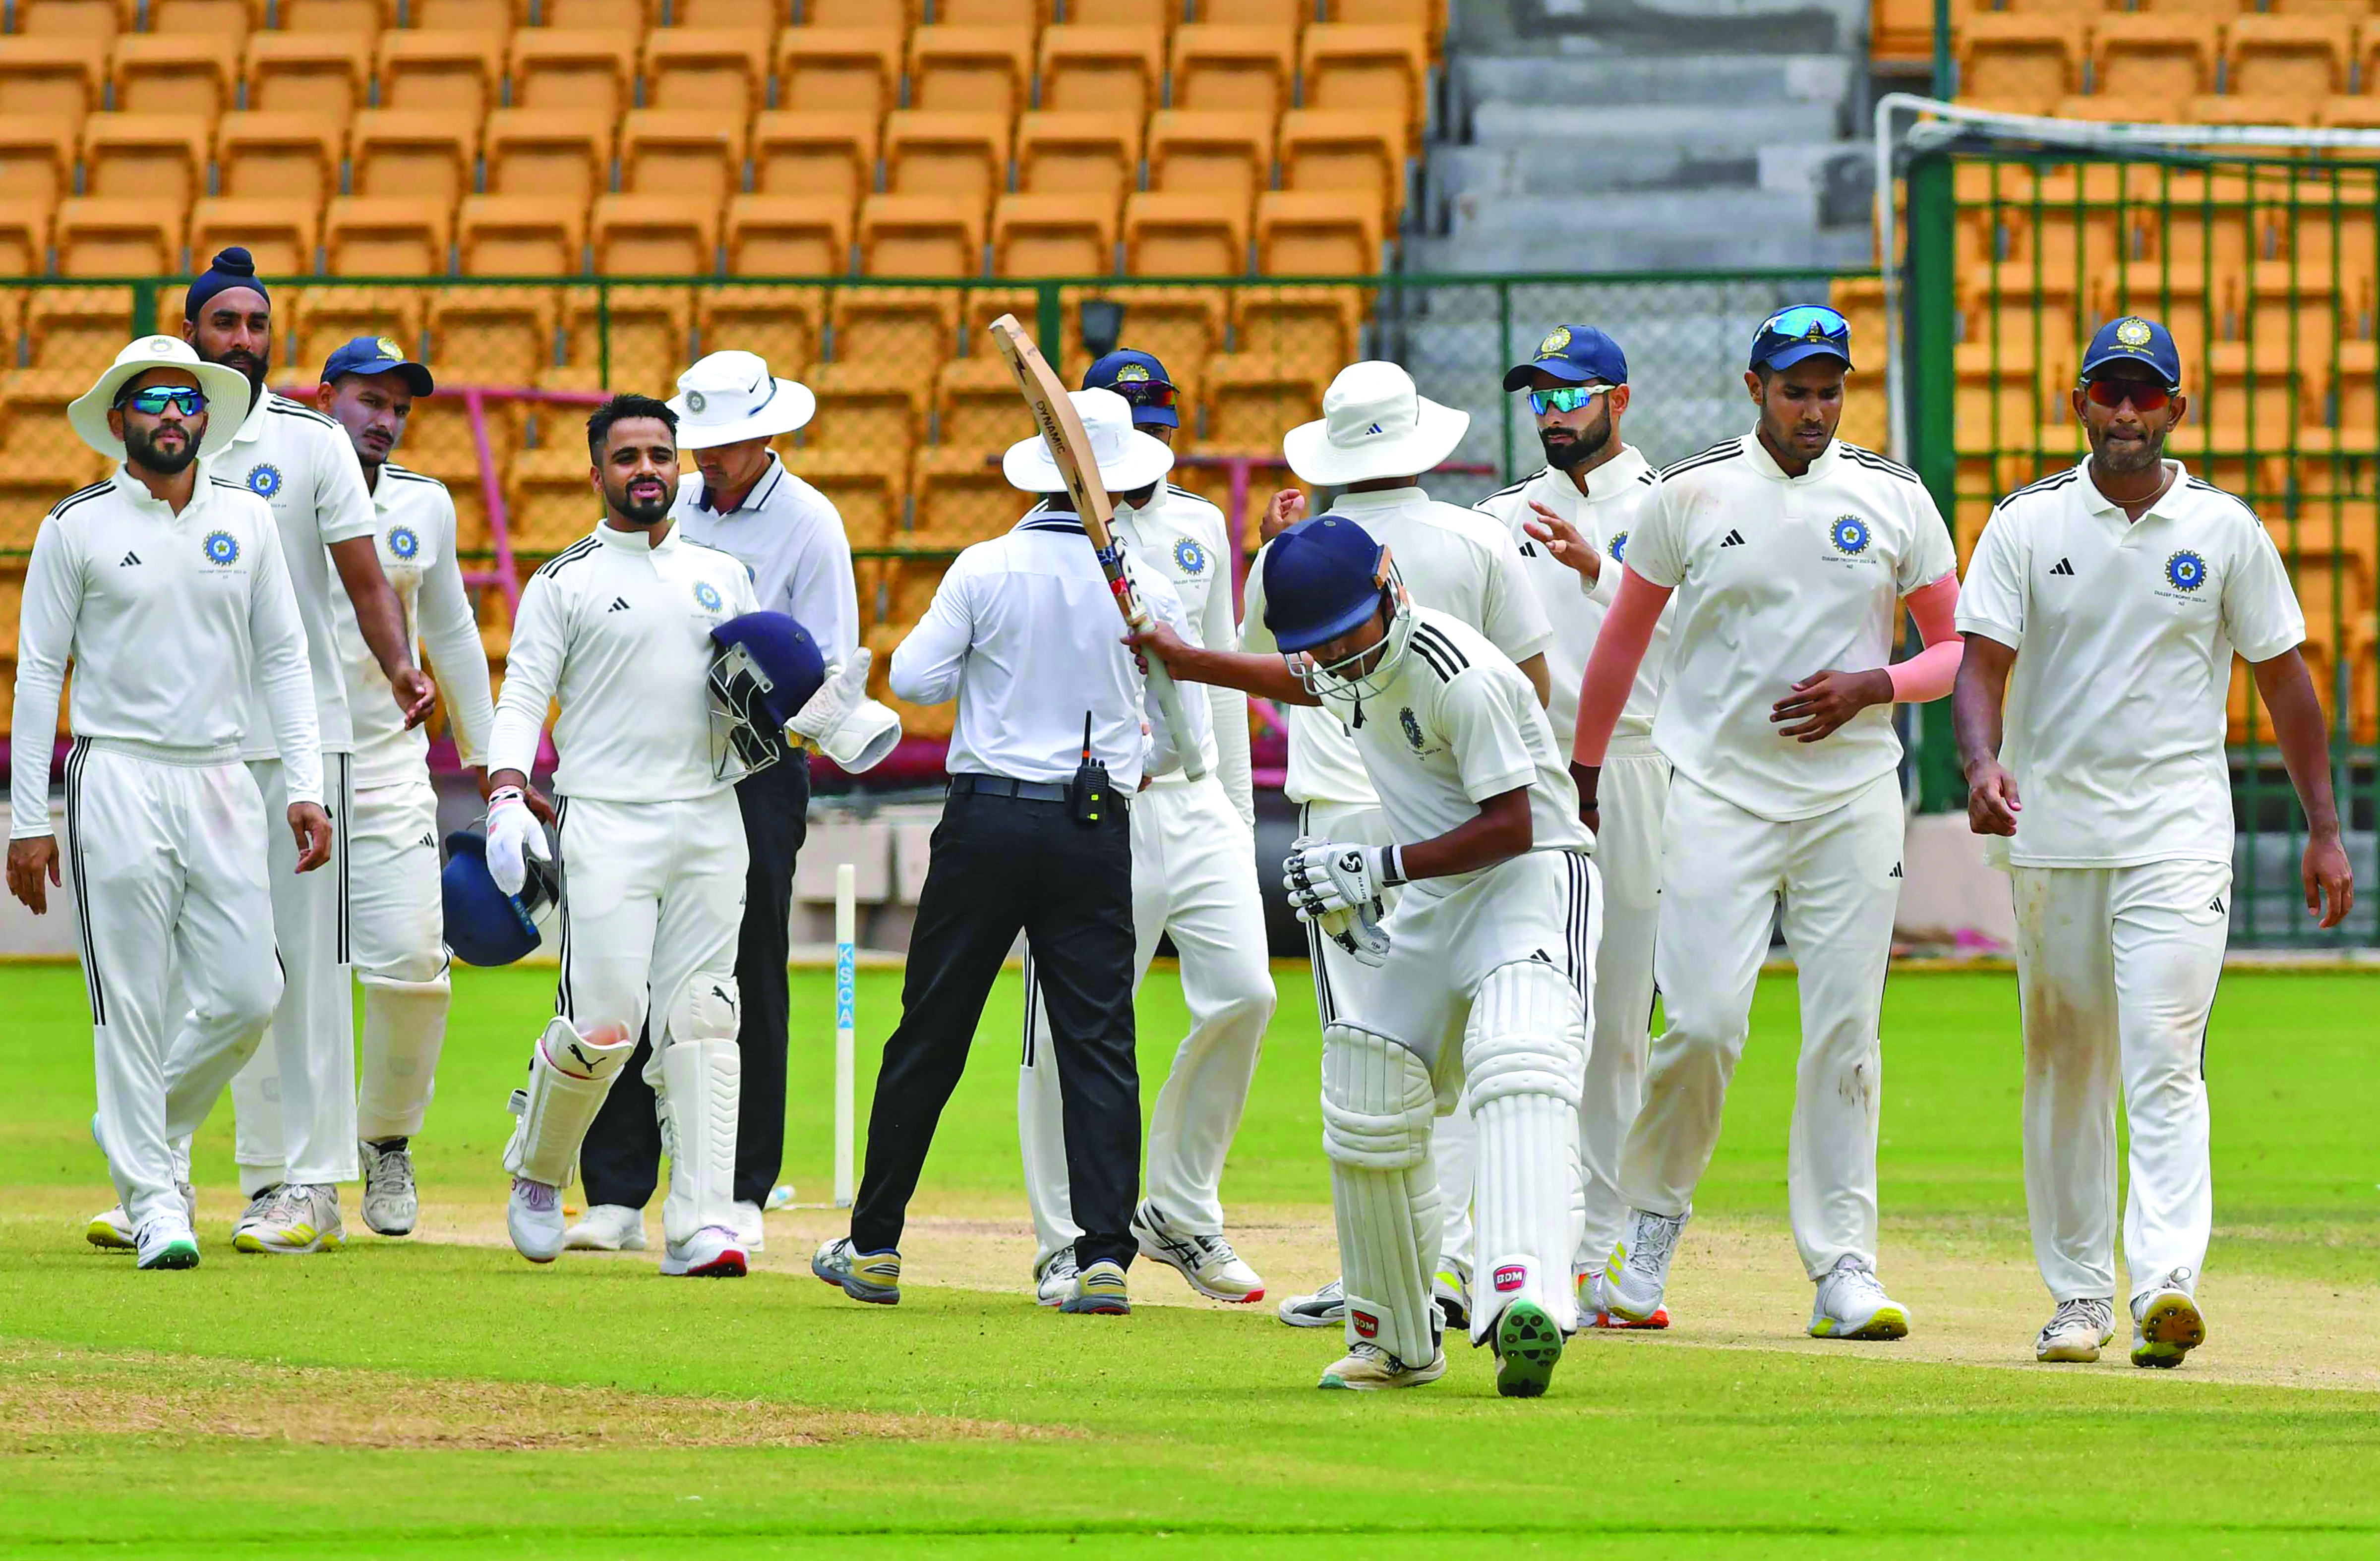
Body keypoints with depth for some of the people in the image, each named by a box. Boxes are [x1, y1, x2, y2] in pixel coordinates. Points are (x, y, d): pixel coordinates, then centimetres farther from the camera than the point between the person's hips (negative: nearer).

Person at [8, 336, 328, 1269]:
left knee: (249, 993, -1)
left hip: (221, 780, 4)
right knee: (132, 1006, -5)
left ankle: (145, 1129, 24)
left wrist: (305, 787, 2)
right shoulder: (78, 527, 0)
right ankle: (153, 1199, 2)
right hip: (118, 777, -4)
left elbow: (282, 659, 13)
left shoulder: (246, 520, 10)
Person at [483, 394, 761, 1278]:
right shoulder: (565, 583, 5)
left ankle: (702, 1223, -7)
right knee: (603, 1026, -11)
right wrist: (506, 797, -18)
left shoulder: (725, 577, 18)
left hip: (711, 820, 4)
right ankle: (537, 1175, 15)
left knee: (703, 1023, -4)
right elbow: (522, 698, -2)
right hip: (605, 823, -4)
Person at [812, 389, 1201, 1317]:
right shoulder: (1145, 589, -1)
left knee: (930, 1038, 7)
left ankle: (874, 1248, 12)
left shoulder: (989, 569, -4)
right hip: (1097, 828, 0)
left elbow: (914, 678, -5)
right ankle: (1105, 1257, -9)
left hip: (988, 818, 0)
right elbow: (1186, 735, 5)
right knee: (1098, 1044, 1)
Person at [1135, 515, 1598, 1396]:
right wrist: (1187, 661, 32)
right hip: (1433, 898, 9)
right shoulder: (1351, 665, 5)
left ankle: (1526, 1298, -53)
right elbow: (1312, 684, 32)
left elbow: (1511, 827, -23)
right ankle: (1397, 1342, 20)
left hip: (1533, 880, -9)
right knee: (1365, 1109, 4)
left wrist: (1378, 866, -24)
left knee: (1519, 1068, -32)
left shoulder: (1459, 677, -23)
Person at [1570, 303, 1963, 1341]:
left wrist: (1868, 688, -10)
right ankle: (1652, 1215, 12)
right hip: (1720, 794, -1)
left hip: (1852, 800, 1)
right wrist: (1582, 778, 14)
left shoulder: (1894, 500, 4)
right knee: (1703, 1022, -11)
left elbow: (1957, 649, 9)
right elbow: (1625, 638, 12)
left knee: (1844, 1033, -2)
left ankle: (1843, 1267, 2)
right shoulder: (1692, 496, 2)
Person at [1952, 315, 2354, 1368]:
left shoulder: (2225, 531, 4)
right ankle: (2078, 1293, 15)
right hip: (2050, 833, 2)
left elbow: (2283, 679, 10)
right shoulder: (2028, 525, 3)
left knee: (2162, 1060, -15)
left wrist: (2323, 829, 8)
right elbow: (1981, 661, -4)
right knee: (2065, 1069, 7)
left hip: (2178, 835, -2)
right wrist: (1982, 763, -25)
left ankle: (2166, 1282, -25)